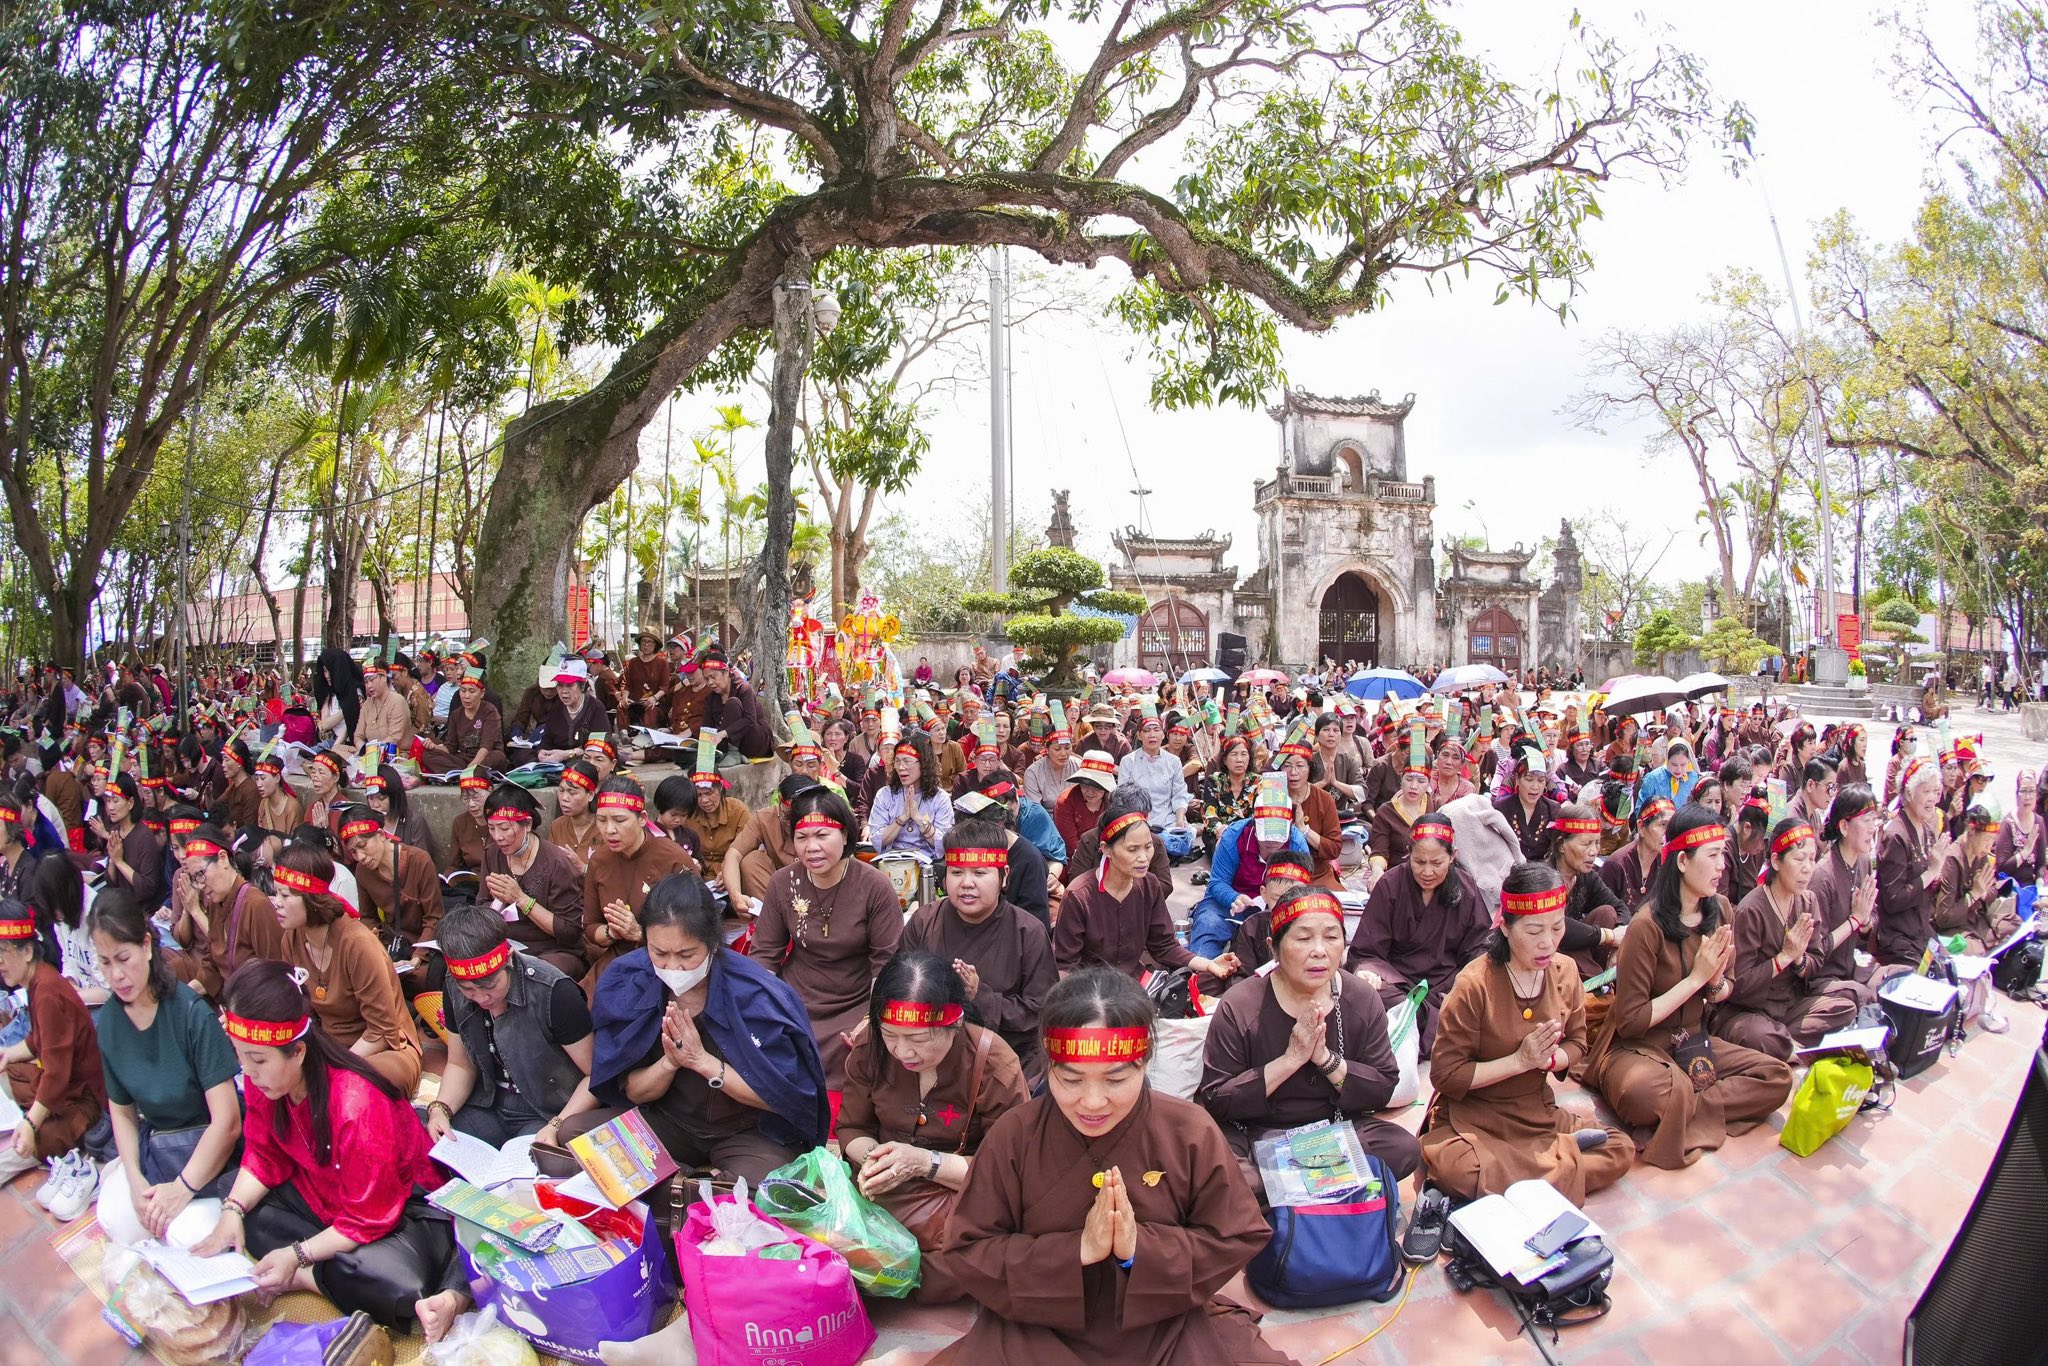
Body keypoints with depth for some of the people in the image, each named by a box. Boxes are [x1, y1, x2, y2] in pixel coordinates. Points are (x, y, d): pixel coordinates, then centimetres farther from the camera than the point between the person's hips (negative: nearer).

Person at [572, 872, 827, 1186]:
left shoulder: (756, 995, -22)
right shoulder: (626, 983, -11)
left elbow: (781, 1097, -16)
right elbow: (632, 1092, -2)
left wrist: (703, 1061, -24)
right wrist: (669, 1062, -24)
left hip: (750, 1133, -4)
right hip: (668, 1122, 4)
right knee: (572, 1132, -16)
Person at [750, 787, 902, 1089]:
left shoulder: (876, 886, -12)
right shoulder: (782, 883, -3)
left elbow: (888, 962, -9)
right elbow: (765, 954, 4)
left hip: (855, 1007, -2)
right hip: (794, 1004, 3)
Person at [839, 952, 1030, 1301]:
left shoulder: (995, 1066, -16)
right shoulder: (870, 1047, -4)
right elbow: (851, 1129, 9)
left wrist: (926, 1162, -24)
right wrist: (870, 1155, -16)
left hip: (960, 1193, -3)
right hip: (878, 1187, 3)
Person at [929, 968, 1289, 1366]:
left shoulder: (1191, 1133, -8)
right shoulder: (1012, 1136, -10)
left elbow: (1238, 1240, -4)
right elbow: (966, 1250, -8)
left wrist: (1142, 1246, -20)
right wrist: (1076, 1249, -21)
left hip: (1171, 1324, 2)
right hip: (1038, 1330, -1)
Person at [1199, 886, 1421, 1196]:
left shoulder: (1363, 1000, -3)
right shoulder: (1239, 1008, -14)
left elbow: (1384, 1090, -3)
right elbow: (1214, 1101, -15)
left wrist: (1326, 1059, -21)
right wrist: (1290, 1060, -23)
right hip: (1253, 1133, -3)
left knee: (1404, 1149, -22)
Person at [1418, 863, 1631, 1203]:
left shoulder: (1565, 971, -3)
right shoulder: (1474, 984, -20)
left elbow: (1576, 1044, 9)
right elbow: (1445, 1075, -16)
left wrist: (1550, 1058, -14)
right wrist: (1520, 1060, -21)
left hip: (1537, 1112, 5)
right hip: (1472, 1119, -5)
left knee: (1621, 1151, -10)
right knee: (1460, 1170, -34)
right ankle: (1564, 1154, -14)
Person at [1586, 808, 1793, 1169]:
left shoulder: (1718, 913, 1)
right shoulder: (1648, 926, -20)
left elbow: (1726, 991, 14)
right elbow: (1630, 1021, -17)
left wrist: (1716, 982, -10)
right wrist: (1696, 977, -18)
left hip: (1694, 1041, 8)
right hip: (1637, 1046, -7)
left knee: (1777, 1077, -13)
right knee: (1648, 1092, -38)